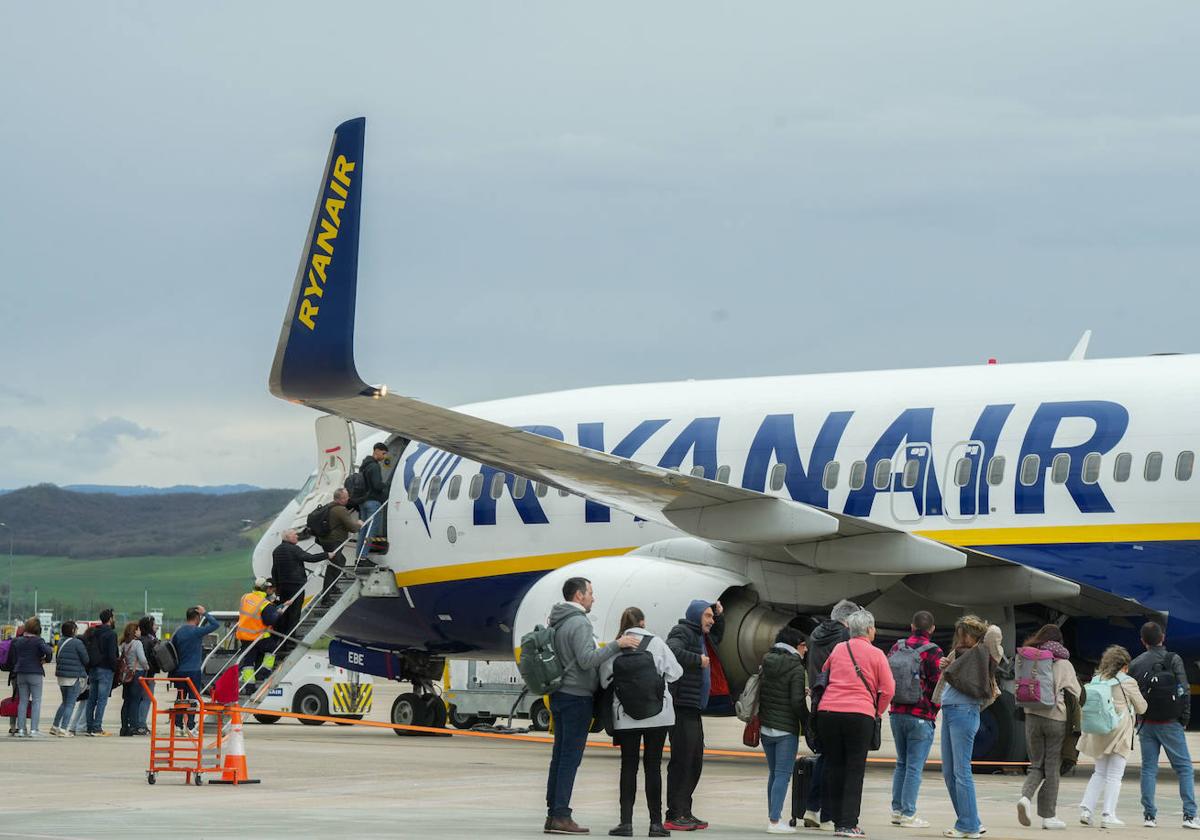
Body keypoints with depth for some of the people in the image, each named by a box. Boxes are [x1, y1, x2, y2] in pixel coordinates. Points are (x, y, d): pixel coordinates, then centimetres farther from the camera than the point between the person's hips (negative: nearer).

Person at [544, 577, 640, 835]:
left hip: (559, 695, 9)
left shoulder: (555, 622, 14)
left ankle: (553, 814, 7)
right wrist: (617, 645, -24)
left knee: (559, 756, 8)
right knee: (570, 757, -8)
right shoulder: (579, 623, -14)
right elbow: (586, 659, -24)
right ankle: (561, 816, -11)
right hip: (577, 697, -9)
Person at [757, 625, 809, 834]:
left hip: (765, 728, 7)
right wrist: (807, 724, -4)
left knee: (774, 773, 17)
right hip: (786, 729, -7)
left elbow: (758, 694, 11)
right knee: (783, 774, -6)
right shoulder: (796, 668, -11)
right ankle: (775, 821, -11)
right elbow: (797, 701, -16)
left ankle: (772, 816, 21)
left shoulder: (766, 666, 9)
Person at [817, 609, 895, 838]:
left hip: (828, 712, 3)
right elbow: (888, 689, -2)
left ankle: (838, 822, 12)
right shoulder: (876, 654, 1)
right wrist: (877, 712, 13)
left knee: (834, 767, 10)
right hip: (860, 714, -3)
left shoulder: (837, 650, 12)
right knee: (855, 770, 1)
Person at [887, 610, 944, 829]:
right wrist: (934, 710, 4)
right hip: (921, 716, -6)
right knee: (915, 766, -2)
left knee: (901, 763, 16)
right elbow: (938, 685, -11)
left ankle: (897, 810, 15)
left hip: (896, 714, 6)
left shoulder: (897, 647, 7)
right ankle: (908, 814, -2)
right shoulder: (932, 652, -10)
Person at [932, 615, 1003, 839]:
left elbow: (994, 632, -18)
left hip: (964, 712, -9)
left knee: (961, 770, -8)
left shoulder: (981, 653, -3)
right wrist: (946, 667, 10)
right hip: (949, 711, 9)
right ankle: (971, 822, 16)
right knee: (948, 771, 10)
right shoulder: (960, 653, 20)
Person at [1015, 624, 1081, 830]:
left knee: (1037, 765, 13)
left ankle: (1026, 796, -15)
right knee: (1052, 767, 5)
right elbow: (1075, 693, 0)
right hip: (1057, 718, -2)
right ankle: (1048, 815, 7)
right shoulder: (1063, 664, -4)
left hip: (1032, 715, 2)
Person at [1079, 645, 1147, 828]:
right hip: (1119, 731, -5)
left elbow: (1085, 704, 12)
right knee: (1114, 775, 2)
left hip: (1098, 732, 5)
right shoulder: (1128, 682, -6)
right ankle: (1108, 815, 0)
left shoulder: (1095, 681, 6)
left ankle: (1086, 808, 5)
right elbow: (1141, 708, 3)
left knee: (1099, 773, 16)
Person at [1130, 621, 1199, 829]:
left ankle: (1149, 815, 4)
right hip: (1170, 724, -3)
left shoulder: (1135, 664, 3)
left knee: (1148, 769, 9)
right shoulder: (1173, 660, -6)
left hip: (1147, 724, 3)